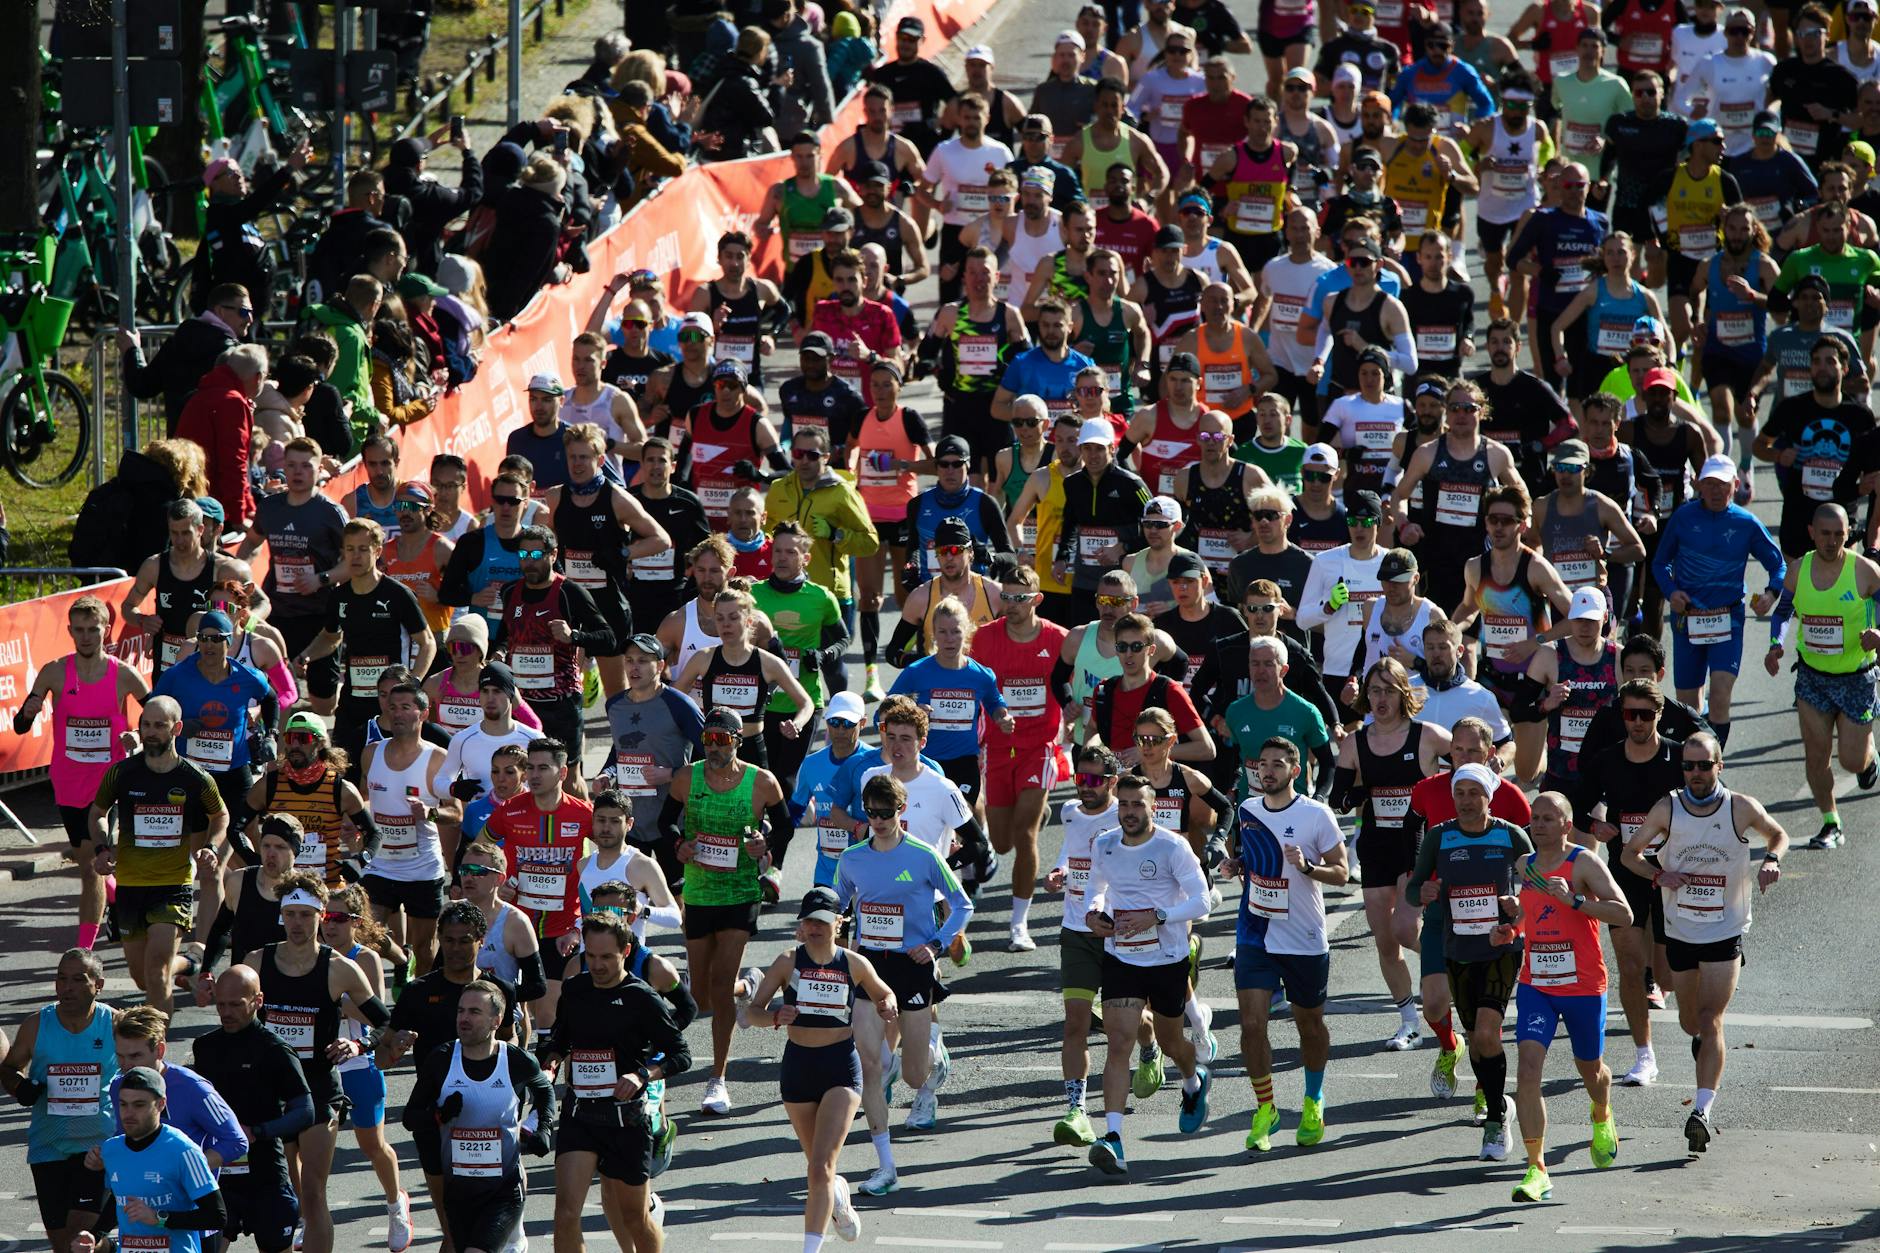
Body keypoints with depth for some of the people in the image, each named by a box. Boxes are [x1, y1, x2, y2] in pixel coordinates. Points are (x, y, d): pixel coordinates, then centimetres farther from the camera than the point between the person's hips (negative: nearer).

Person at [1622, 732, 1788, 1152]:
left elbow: (1778, 835, 11)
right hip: (1679, 932, 3)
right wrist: (1658, 875, -15)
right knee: (1690, 1021, 16)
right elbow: (1631, 853, 5)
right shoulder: (1667, 810, -6)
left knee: (1710, 1021, -14)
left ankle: (1702, 1110, -20)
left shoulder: (1742, 809, -9)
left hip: (1726, 933, -3)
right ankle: (1704, 1042, 53)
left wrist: (1771, 859, -11)